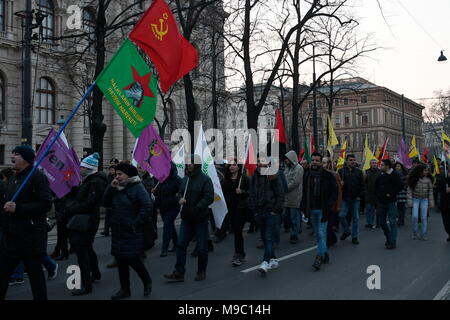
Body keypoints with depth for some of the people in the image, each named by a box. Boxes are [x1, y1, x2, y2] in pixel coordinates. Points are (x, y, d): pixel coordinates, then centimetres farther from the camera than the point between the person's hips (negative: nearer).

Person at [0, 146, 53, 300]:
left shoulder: (38, 177, -10)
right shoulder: (13, 180, 17)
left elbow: (46, 204, -20)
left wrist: (17, 208, -23)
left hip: (31, 237, -8)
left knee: (35, 273, 3)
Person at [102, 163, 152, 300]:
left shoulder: (138, 188, -11)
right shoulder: (117, 188, 12)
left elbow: (148, 206, -19)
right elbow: (105, 203, 6)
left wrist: (136, 223, -20)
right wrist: (111, 188, -6)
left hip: (132, 233, -7)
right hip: (118, 232, 7)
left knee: (132, 259, -5)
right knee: (121, 261, 10)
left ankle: (147, 281, 20)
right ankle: (125, 289, 22)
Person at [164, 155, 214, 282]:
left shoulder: (205, 179, -9)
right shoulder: (185, 179, 10)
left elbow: (209, 197, -15)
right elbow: (180, 193, 20)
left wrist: (198, 207, -25)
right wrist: (180, 198, -2)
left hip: (200, 219, -5)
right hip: (186, 218, 6)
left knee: (202, 247, 6)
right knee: (181, 245, 3)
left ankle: (201, 272, 22)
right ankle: (179, 273, 9)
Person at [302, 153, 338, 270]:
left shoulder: (328, 175, -5)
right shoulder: (307, 175, 9)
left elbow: (335, 192, -3)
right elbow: (305, 192, 16)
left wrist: (329, 206, -13)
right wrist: (305, 207, 6)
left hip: (323, 209, -5)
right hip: (312, 209, 5)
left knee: (321, 233, -10)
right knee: (317, 234, 12)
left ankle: (319, 257, -8)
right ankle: (325, 253, 25)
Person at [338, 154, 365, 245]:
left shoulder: (358, 171, 6)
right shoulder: (341, 171, 1)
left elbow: (362, 185, 5)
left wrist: (360, 195, -3)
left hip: (355, 199, 1)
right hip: (345, 198, -1)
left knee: (355, 218, 6)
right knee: (341, 215, -8)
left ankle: (354, 237, 15)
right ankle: (346, 231, 16)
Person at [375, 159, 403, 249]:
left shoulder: (394, 175, -8)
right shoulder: (380, 175, 9)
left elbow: (400, 187, -13)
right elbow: (376, 186, 21)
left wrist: (391, 194, -16)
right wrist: (377, 193, 5)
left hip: (390, 202, -6)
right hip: (381, 202, 6)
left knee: (392, 222, -4)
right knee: (382, 222, 12)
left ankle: (393, 242, 3)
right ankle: (388, 238, 30)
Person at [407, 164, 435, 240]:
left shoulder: (428, 180, -3)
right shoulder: (414, 179, -8)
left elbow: (430, 191, 2)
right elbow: (409, 190, -5)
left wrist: (431, 202, 1)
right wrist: (409, 201, -10)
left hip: (424, 200, 1)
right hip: (415, 199, -1)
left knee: (423, 218, 1)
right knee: (415, 216, -8)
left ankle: (423, 235, 11)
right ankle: (415, 233, 11)